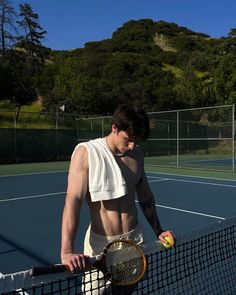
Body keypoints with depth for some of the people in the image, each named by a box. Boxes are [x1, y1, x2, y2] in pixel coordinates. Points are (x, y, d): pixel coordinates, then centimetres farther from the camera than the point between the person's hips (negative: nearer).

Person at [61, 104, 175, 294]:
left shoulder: (136, 154, 3)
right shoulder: (85, 152, -14)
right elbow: (73, 200, -23)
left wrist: (158, 231, 12)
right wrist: (67, 251, -31)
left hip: (135, 239, 4)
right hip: (101, 243, -4)